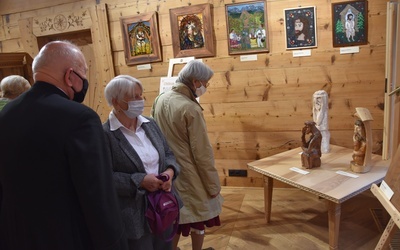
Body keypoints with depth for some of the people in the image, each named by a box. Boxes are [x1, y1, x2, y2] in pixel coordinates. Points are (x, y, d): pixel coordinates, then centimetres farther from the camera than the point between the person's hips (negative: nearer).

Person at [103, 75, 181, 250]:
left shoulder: (150, 124, 6)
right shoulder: (104, 134, -15)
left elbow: (168, 154, 11)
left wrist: (170, 171, -10)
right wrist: (140, 181, -24)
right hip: (134, 216, -6)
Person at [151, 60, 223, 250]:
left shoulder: (160, 100, 0)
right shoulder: (191, 109, -23)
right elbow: (202, 152, -19)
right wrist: (212, 185, -9)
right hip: (189, 175, -7)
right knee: (197, 218, 15)